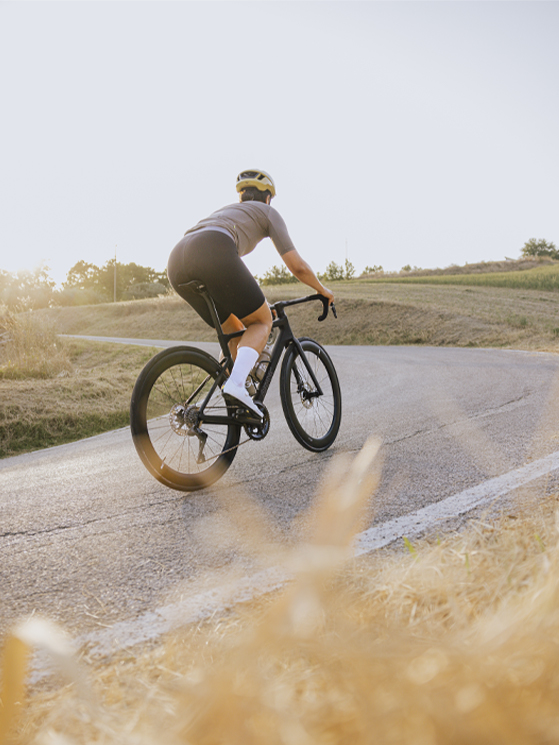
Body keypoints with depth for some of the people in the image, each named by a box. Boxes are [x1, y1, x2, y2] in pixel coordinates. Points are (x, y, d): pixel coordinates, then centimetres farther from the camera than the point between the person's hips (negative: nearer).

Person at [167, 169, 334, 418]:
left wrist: (253, 302, 62)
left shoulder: (225, 211, 43)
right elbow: (297, 266, 20)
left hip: (177, 265, 7)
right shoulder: (268, 213, 25)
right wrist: (323, 290, 38)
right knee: (262, 322, 11)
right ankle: (236, 384, -15)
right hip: (212, 256, -7)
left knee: (235, 333, 23)